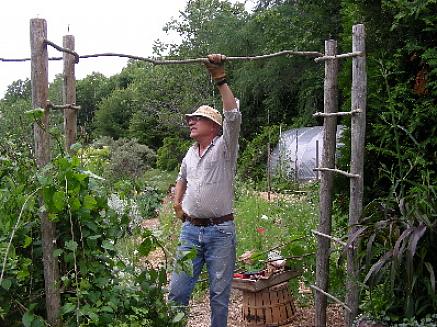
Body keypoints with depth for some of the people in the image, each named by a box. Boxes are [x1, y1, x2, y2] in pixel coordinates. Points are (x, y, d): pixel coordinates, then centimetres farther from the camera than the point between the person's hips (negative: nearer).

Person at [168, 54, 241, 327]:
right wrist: (177, 202, 21)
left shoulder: (224, 148, -4)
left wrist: (220, 79, -24)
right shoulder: (190, 153, 15)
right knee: (178, 290, 5)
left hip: (220, 230, -5)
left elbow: (233, 117, -22)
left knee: (220, 293, 6)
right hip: (191, 229, 5)